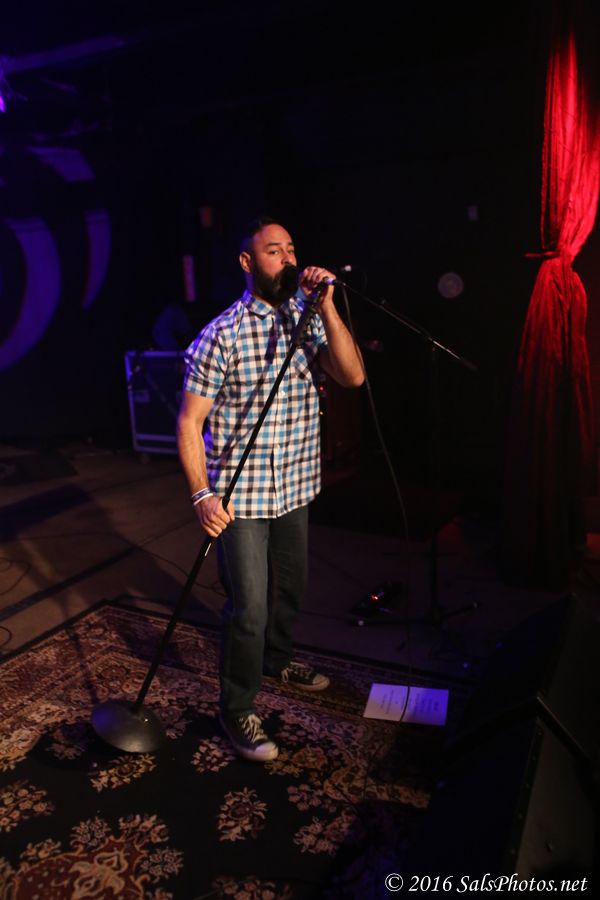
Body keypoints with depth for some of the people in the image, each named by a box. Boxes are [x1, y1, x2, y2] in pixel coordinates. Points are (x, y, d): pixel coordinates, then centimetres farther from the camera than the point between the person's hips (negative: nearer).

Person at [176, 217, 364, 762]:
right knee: (250, 608, -3)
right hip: (241, 497, -6)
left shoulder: (308, 322, 3)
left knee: (290, 589, 22)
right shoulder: (222, 335, -12)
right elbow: (190, 421, -12)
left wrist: (325, 306, -20)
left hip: (295, 490, 6)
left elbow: (353, 376, -13)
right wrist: (202, 494, -22)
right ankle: (237, 711, 20)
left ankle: (276, 660, 49)